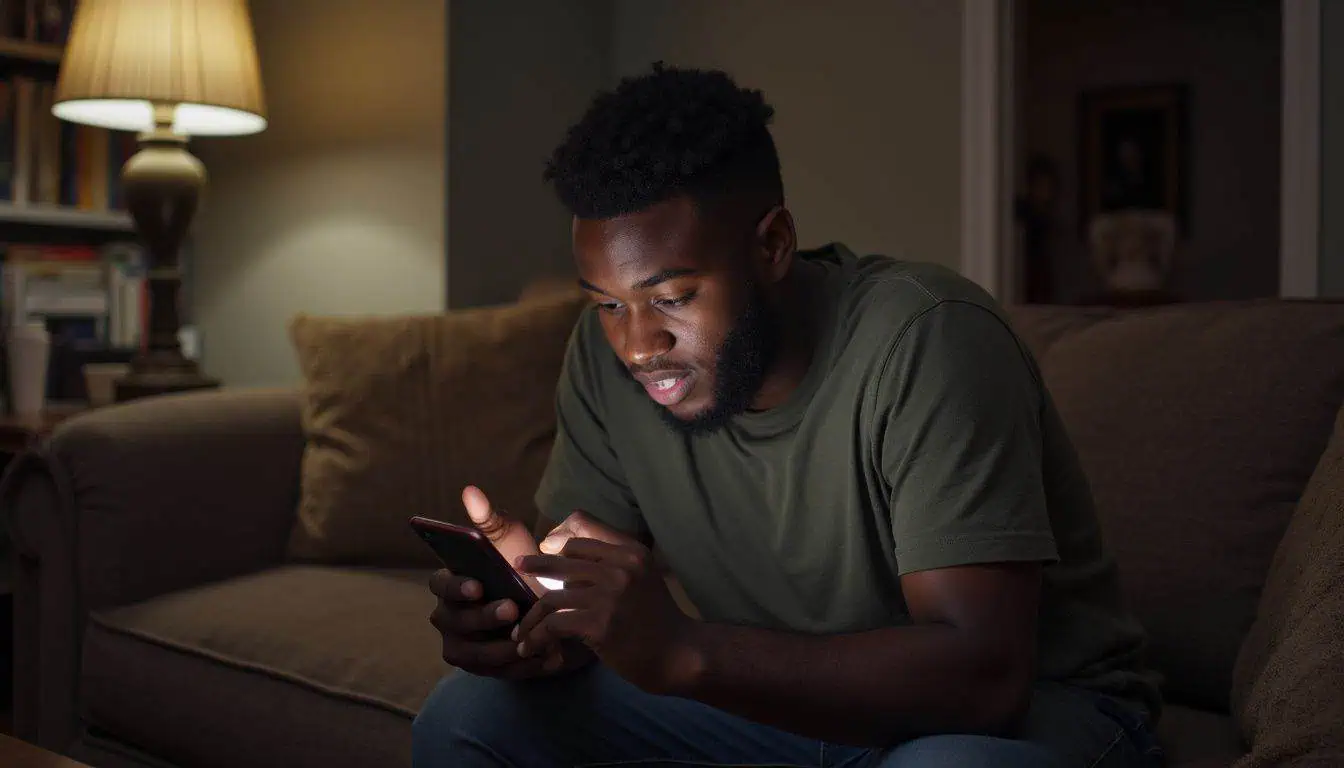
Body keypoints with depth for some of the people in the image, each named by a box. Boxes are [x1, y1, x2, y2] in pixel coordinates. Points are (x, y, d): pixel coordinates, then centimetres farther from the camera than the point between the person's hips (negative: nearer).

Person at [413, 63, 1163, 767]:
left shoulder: (926, 341, -28)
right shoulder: (607, 351, -10)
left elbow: (982, 672, -33)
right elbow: (613, 610, -2)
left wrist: (679, 652, -42)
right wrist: (537, 616, -27)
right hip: (780, 690, 4)